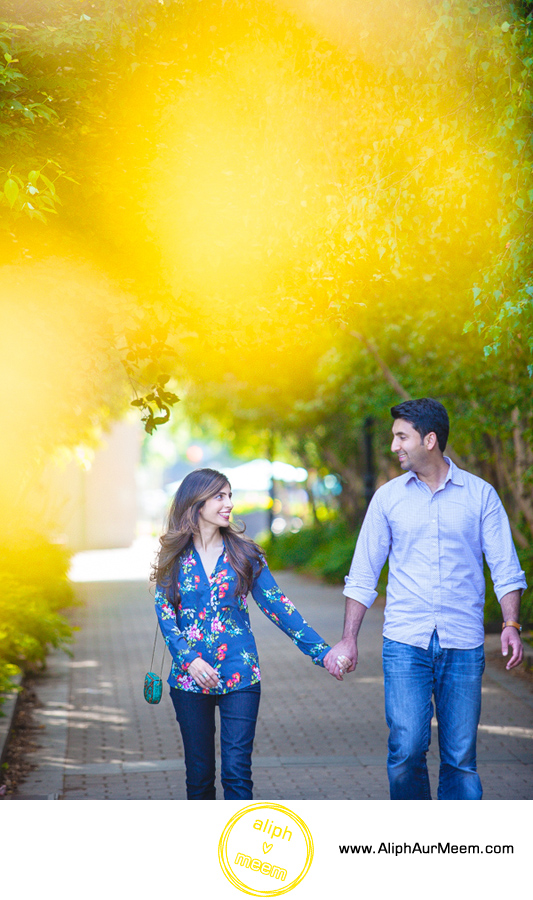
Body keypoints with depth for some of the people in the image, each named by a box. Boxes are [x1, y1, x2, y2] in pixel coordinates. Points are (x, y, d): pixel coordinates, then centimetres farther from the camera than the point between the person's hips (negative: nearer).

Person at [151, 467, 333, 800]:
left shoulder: (244, 554, 4)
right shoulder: (175, 557, 4)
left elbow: (277, 606, 2)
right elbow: (165, 610, -2)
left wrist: (320, 650, -4)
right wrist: (189, 659, -17)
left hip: (240, 677, -1)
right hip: (190, 678, 1)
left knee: (236, 771, -9)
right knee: (199, 773, 8)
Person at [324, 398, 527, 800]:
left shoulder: (480, 494, 4)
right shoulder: (388, 497, 8)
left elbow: (505, 567, 4)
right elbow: (363, 574, 11)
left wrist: (511, 624, -11)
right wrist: (349, 638, 5)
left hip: (463, 645, 0)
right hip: (405, 643, 1)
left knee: (460, 756, 1)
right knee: (406, 749, -7)